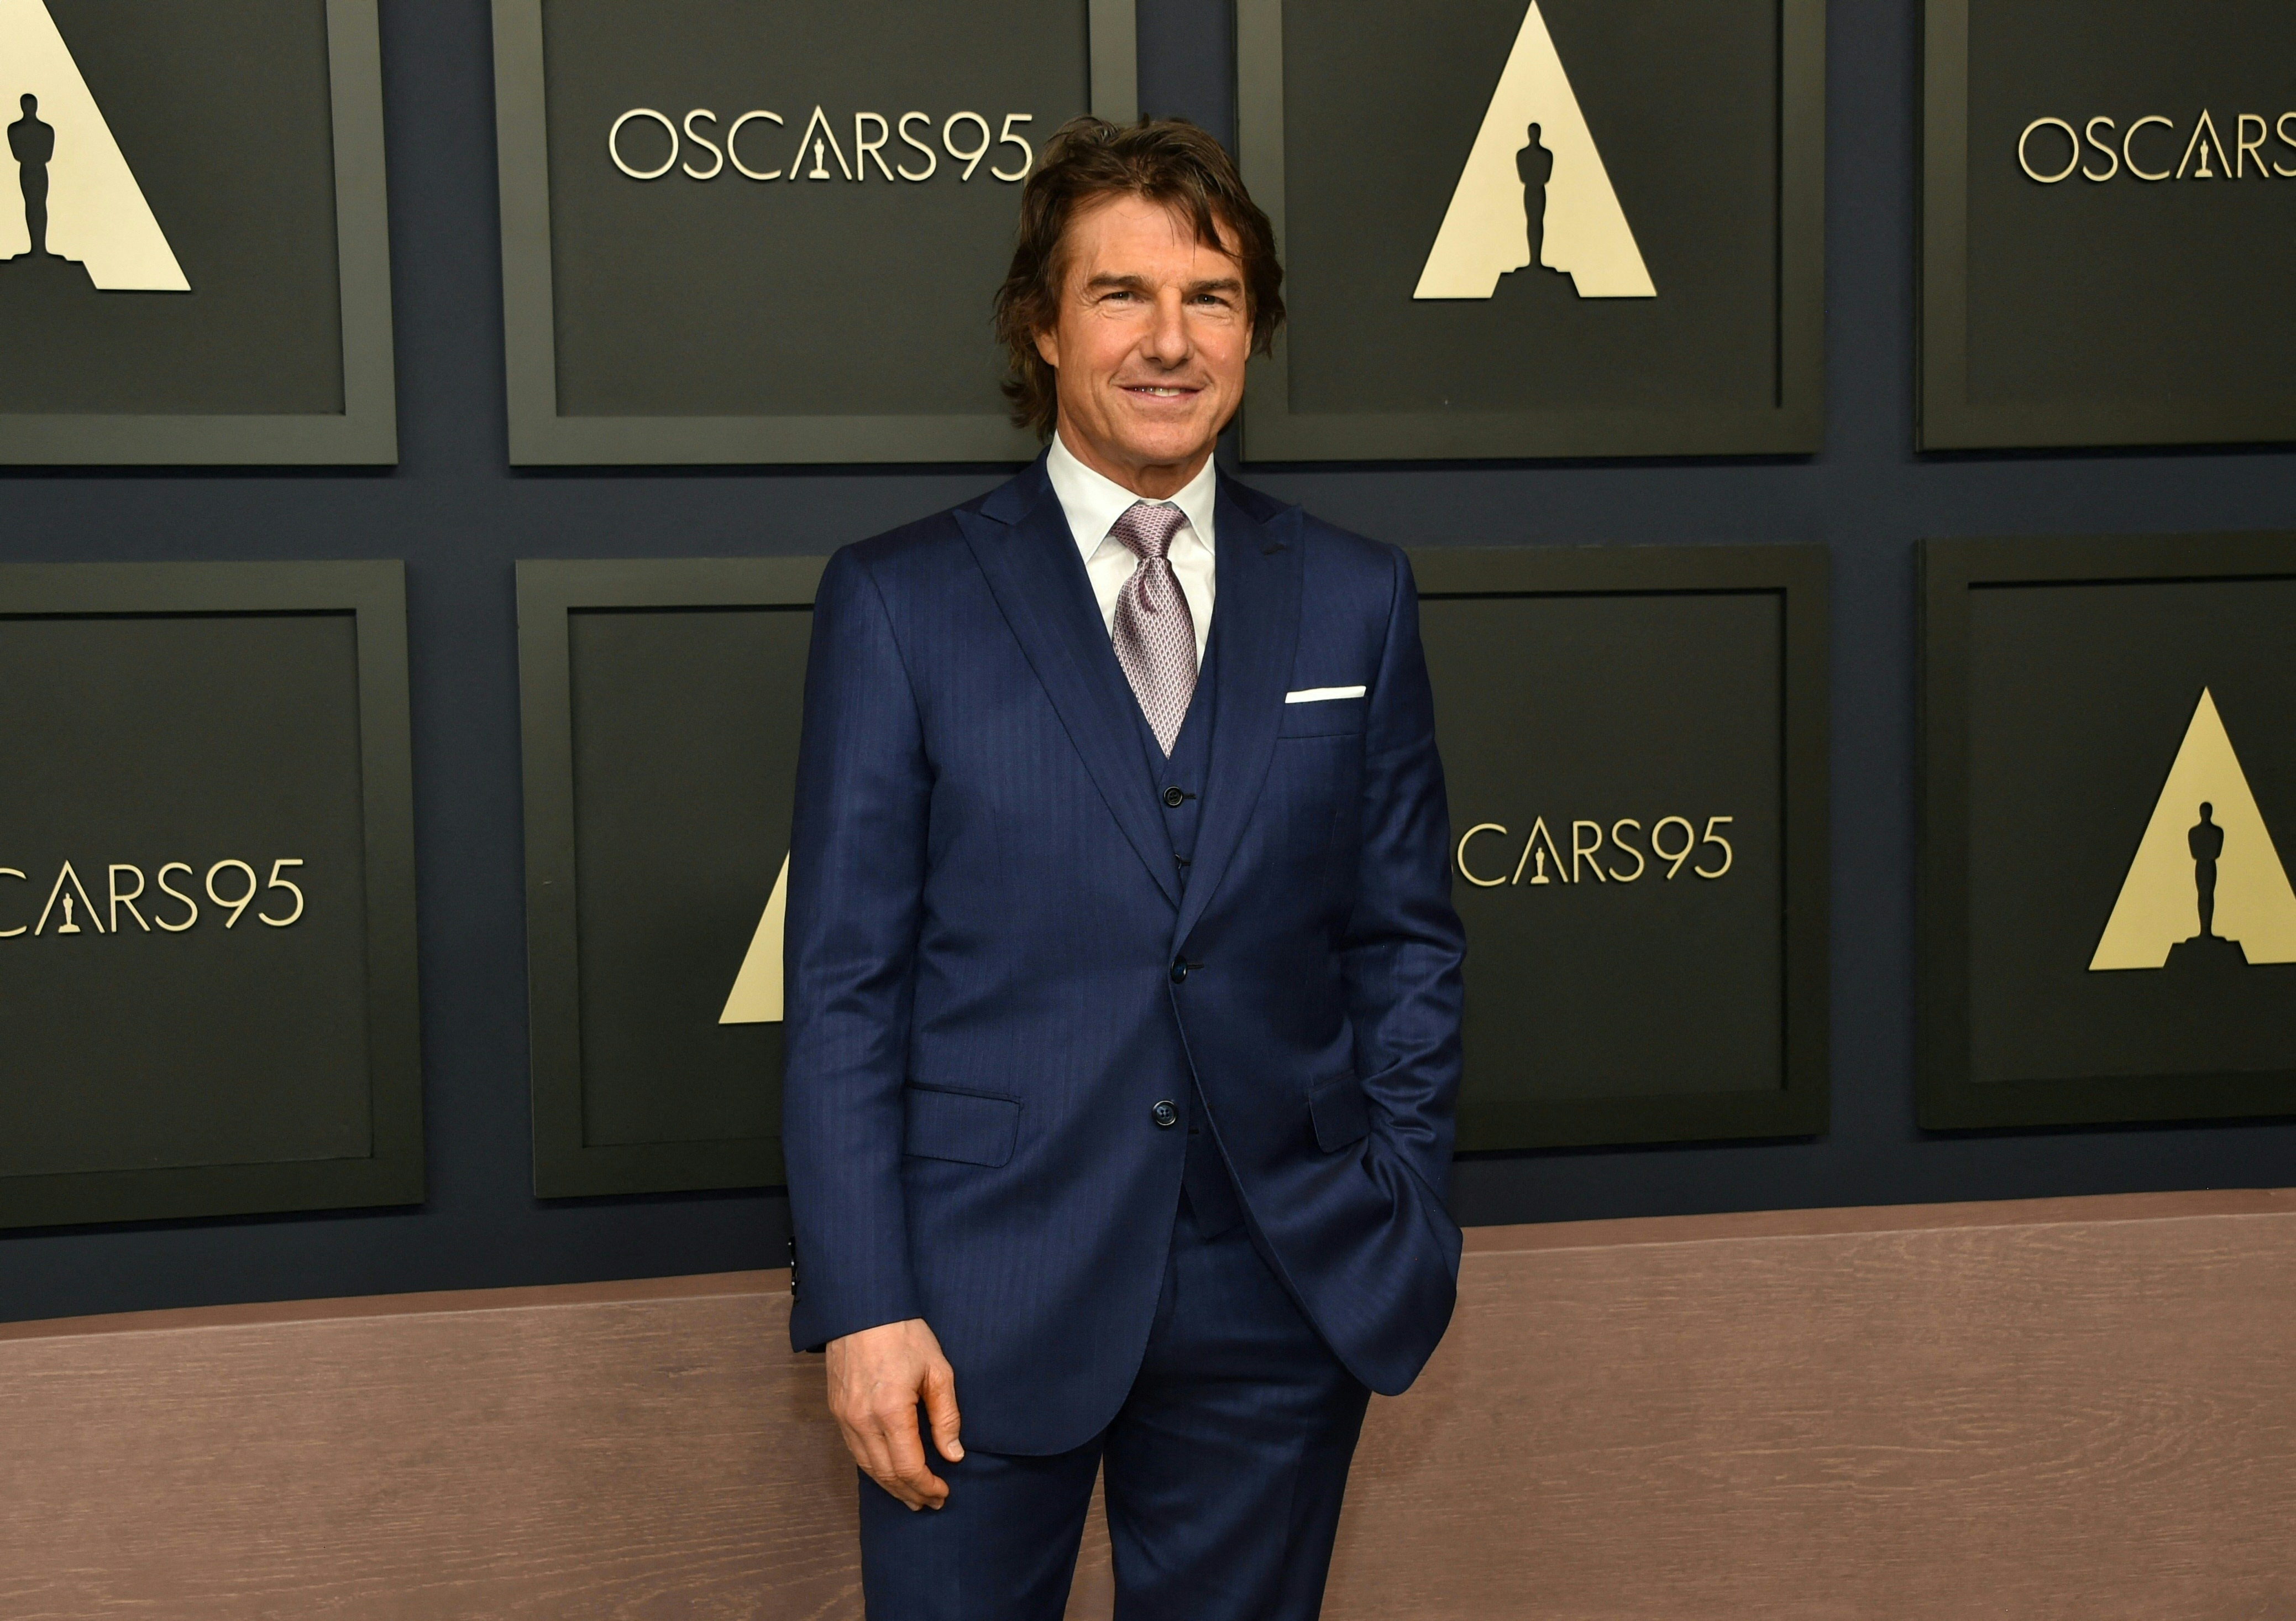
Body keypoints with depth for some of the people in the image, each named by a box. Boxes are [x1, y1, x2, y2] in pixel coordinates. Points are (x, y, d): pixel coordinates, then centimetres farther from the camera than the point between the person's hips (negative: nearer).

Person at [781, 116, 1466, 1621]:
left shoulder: (1357, 600, 5)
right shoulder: (896, 603, -2)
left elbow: (1409, 939, 8)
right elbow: (844, 979, -4)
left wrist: (1402, 1226, 1)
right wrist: (863, 1305, -9)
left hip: (1282, 1294, 2)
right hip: (986, 1297, -2)